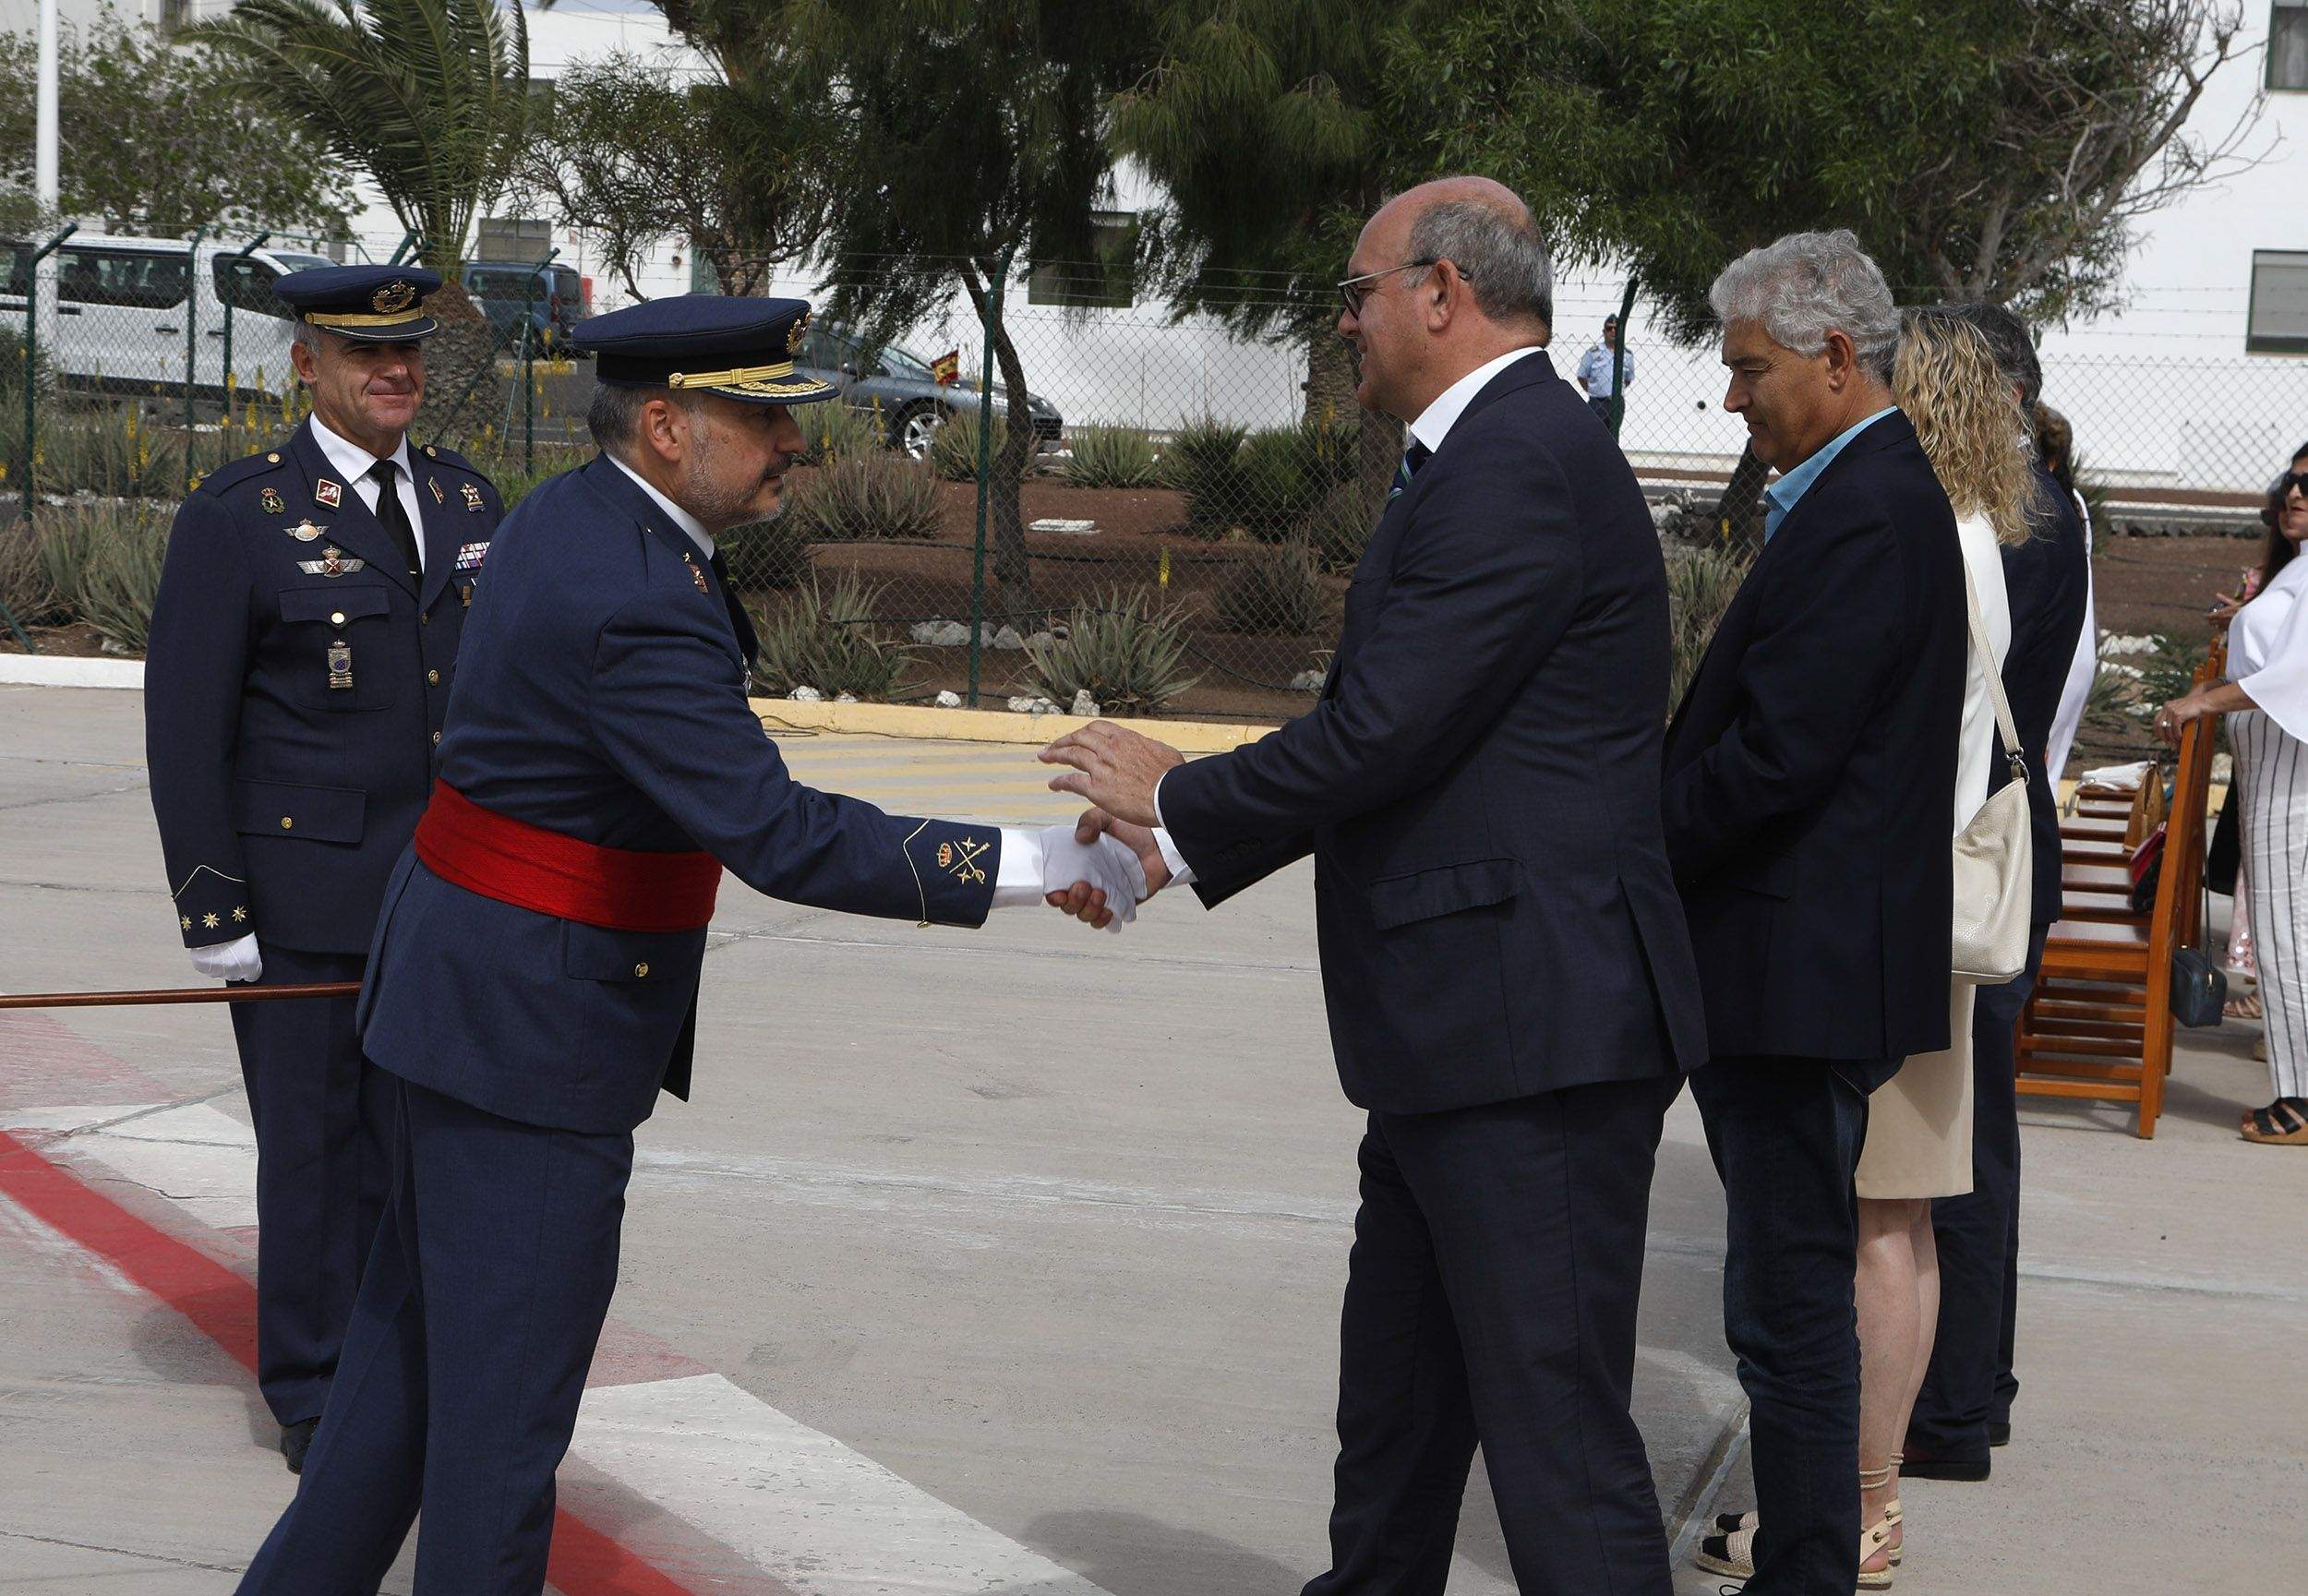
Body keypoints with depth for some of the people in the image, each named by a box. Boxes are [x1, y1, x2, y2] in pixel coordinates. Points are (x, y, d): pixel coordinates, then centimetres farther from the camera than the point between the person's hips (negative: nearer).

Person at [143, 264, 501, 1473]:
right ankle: (313, 1397, 17)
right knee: (313, 1144, 4)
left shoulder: (464, 502, 10)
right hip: (299, 897, -4)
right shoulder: (236, 516, -7)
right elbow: (183, 727, -7)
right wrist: (212, 910, -11)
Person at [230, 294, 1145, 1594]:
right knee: (509, 1383, 1)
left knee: (418, 1336, 21)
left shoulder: (572, 515, 6)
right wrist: (1035, 863, -28)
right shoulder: (631, 602, -26)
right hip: (532, 1024, -10)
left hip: (471, 985, 10)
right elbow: (780, 839, -31)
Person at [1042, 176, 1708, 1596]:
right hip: (1454, 1048, 11)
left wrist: (1175, 800, -4)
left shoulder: (1515, 464, -16)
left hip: (1530, 1043, -11)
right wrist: (1190, 843, 17)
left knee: (1558, 1439, -6)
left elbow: (1380, 736, -20)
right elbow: (1395, 735, 20)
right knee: (1395, 1421, 23)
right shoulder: (1505, 453, 17)